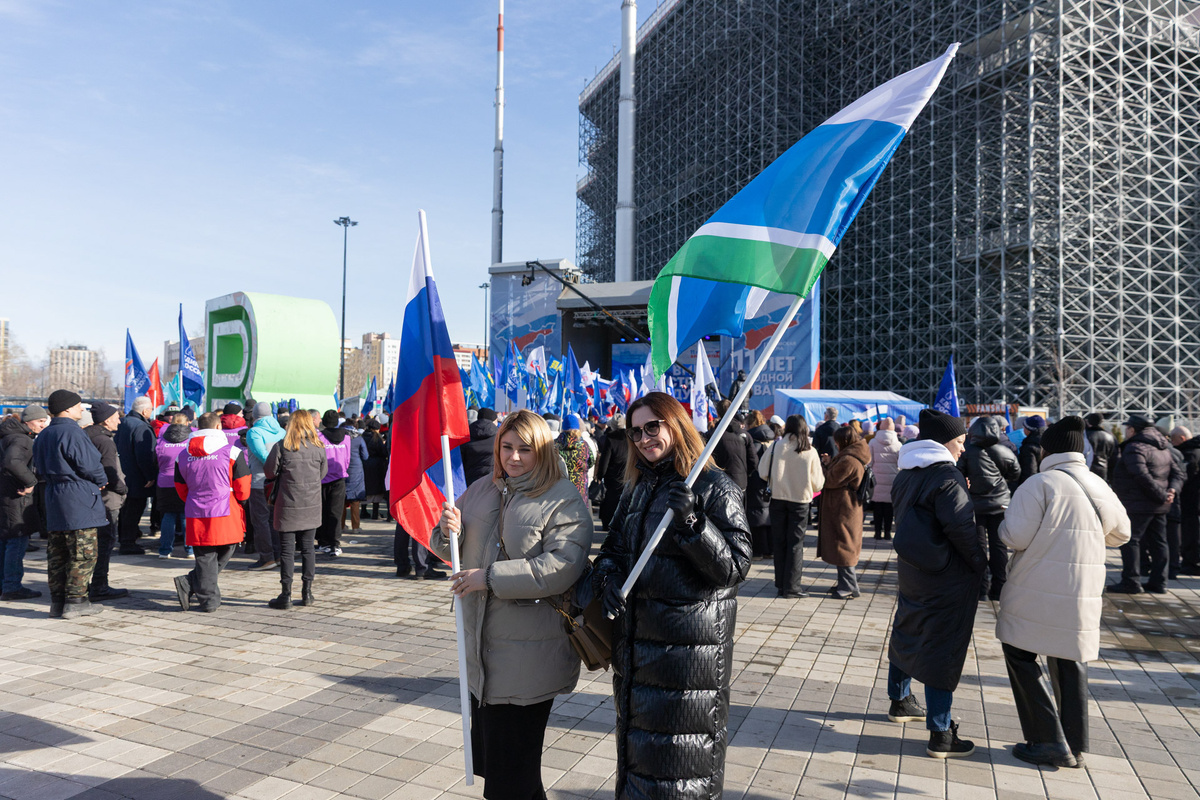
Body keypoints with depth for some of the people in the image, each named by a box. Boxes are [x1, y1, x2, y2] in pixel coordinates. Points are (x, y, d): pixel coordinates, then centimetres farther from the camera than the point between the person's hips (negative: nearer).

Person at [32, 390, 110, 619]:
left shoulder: (43, 436, 13)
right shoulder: (72, 433, -16)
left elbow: (40, 470, 17)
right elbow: (90, 465, -18)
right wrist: (102, 481, 0)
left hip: (54, 499, 9)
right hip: (79, 501, -9)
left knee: (57, 553, 13)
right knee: (84, 553, -2)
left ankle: (57, 601, 18)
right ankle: (75, 602, -1)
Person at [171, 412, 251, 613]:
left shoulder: (183, 455, 8)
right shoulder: (232, 452, -7)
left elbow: (181, 487, 15)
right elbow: (243, 486, -4)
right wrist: (240, 502, 17)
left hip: (195, 515, 4)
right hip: (225, 514, -4)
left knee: (205, 558, 10)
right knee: (224, 554, 10)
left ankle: (208, 601, 7)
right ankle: (189, 584, 1)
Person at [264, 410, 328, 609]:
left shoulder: (281, 446, -9)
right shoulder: (318, 447, -1)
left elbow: (269, 472, -2)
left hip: (288, 505, -3)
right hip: (312, 505, 3)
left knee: (287, 549, 3)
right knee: (308, 548, 11)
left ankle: (286, 595, 6)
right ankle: (307, 592, 16)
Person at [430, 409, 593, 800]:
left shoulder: (564, 500, -13)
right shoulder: (481, 490, 9)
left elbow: (563, 567, -26)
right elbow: (448, 549, 17)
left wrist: (490, 577, -24)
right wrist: (447, 533, -8)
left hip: (529, 651, -7)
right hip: (481, 643, 7)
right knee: (488, 753, 21)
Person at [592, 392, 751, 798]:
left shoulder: (715, 487, -11)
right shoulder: (636, 488, 10)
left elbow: (736, 566, -17)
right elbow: (614, 547, 16)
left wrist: (690, 523, -29)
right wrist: (608, 576, -5)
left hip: (690, 643, -7)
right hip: (636, 637, 7)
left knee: (681, 765, 3)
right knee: (637, 744, 21)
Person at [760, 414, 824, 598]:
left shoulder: (776, 446, -6)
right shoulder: (811, 451, -5)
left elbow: (763, 473, -3)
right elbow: (817, 484, -2)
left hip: (778, 499, 1)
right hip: (801, 500, -1)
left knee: (779, 542, 10)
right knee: (796, 543, 7)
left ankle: (780, 584, 16)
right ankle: (792, 586, 6)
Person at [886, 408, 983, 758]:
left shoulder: (905, 475, 7)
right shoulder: (947, 477, -18)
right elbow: (961, 526, -23)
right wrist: (981, 563, -9)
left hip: (910, 571, 8)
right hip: (948, 577, -8)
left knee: (907, 633, 21)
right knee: (943, 648, -2)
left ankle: (899, 701, 40)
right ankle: (940, 735, 5)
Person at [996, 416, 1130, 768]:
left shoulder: (1040, 484, -13)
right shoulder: (1100, 486, 7)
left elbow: (1016, 537, -16)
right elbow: (1120, 533, 22)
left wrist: (1003, 524, 4)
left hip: (1038, 593, -6)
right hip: (1084, 594, 6)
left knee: (1020, 656, 7)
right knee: (1071, 664, 16)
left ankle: (1049, 740, 4)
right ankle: (1075, 746, 22)